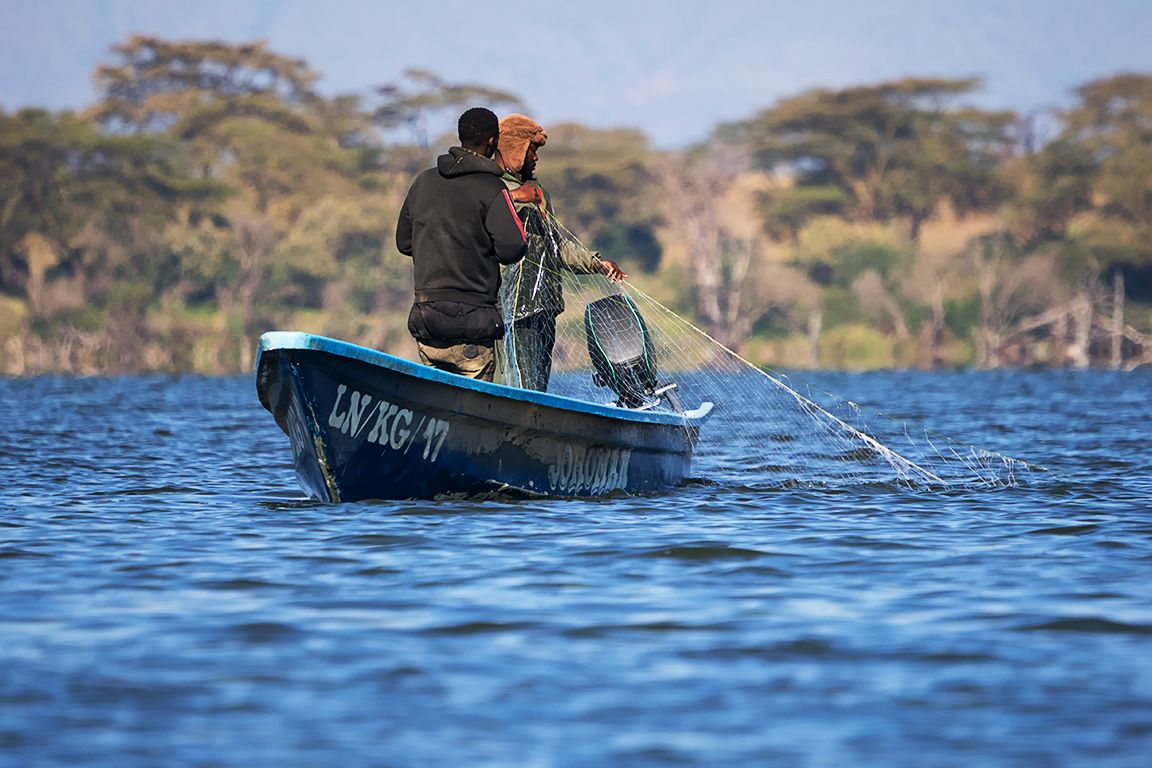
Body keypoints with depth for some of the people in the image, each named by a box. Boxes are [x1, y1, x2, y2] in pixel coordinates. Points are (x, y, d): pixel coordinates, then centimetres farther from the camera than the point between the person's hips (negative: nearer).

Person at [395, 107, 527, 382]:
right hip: (471, 316, -6)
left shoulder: (424, 181, 10)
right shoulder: (491, 189, -9)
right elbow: (512, 249, -12)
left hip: (425, 314, 6)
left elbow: (404, 242, 17)